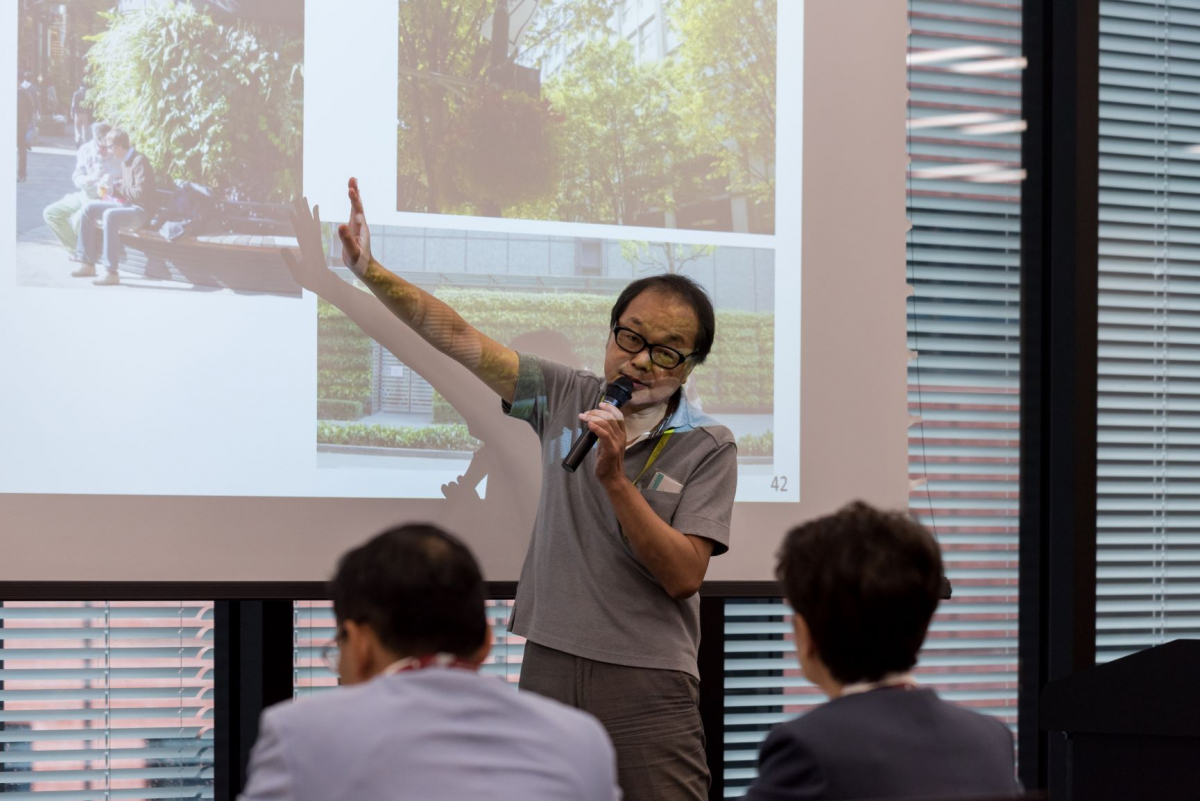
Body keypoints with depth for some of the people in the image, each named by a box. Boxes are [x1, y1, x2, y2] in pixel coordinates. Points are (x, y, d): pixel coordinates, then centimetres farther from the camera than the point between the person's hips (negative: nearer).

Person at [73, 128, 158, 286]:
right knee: (88, 208, 1)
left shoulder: (140, 162, -17)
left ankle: (111, 272, -37)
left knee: (109, 215, -36)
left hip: (141, 210, -10)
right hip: (125, 205, 10)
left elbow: (140, 194, -23)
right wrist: (110, 188, 6)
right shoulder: (125, 161, 10)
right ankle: (87, 264, 2)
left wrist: (116, 189, -12)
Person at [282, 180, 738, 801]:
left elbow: (683, 576, -10)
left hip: (647, 685, -3)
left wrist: (615, 479, -19)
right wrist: (370, 274, -6)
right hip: (550, 667, 3)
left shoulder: (707, 447, -2)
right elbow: (460, 340, 5)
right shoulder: (565, 398, 8)